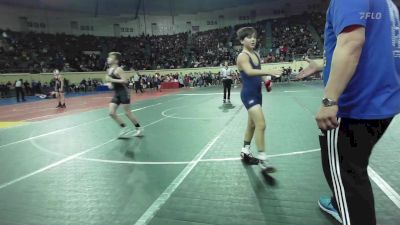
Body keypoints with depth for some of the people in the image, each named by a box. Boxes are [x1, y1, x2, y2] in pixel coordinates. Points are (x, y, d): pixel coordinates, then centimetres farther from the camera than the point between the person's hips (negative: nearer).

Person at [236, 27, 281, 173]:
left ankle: (245, 152, 33)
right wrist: (269, 71, -44)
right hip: (249, 94, -9)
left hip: (257, 93, 9)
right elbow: (249, 72, -32)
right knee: (261, 124, -17)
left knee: (252, 124, 17)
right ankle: (262, 160, -9)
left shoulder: (256, 54, 12)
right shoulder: (242, 56, -13)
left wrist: (266, 81, 1)